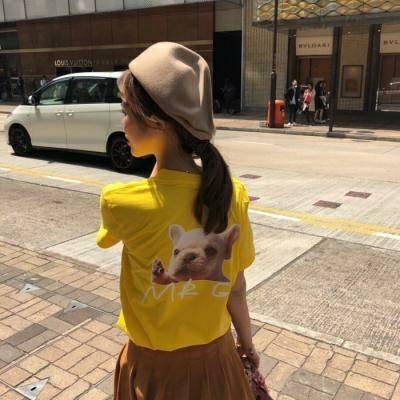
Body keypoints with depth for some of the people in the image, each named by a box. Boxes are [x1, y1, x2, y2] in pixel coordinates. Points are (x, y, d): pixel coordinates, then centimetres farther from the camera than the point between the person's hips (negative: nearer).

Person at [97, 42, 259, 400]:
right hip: (216, 357, 3)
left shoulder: (119, 202, -26)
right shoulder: (233, 194, -17)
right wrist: (247, 344, 9)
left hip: (155, 366, -2)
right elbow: (236, 287, -6)